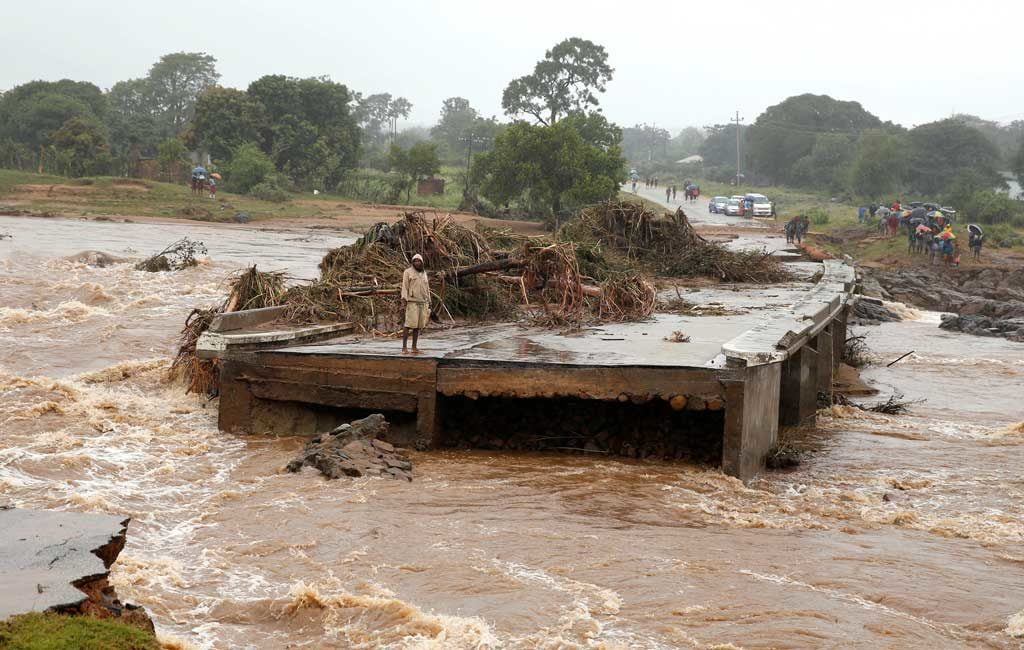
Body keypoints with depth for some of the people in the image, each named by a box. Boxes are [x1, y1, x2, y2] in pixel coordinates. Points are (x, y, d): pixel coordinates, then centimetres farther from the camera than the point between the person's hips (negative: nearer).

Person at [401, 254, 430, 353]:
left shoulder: (424, 273, 14)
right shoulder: (408, 272, -3)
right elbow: (404, 286, -8)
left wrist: (428, 303, 14)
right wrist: (404, 299, -19)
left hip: (422, 303, 5)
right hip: (412, 301, -5)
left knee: (417, 325, 3)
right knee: (409, 324, -12)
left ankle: (414, 347, 7)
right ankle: (404, 346, -11)